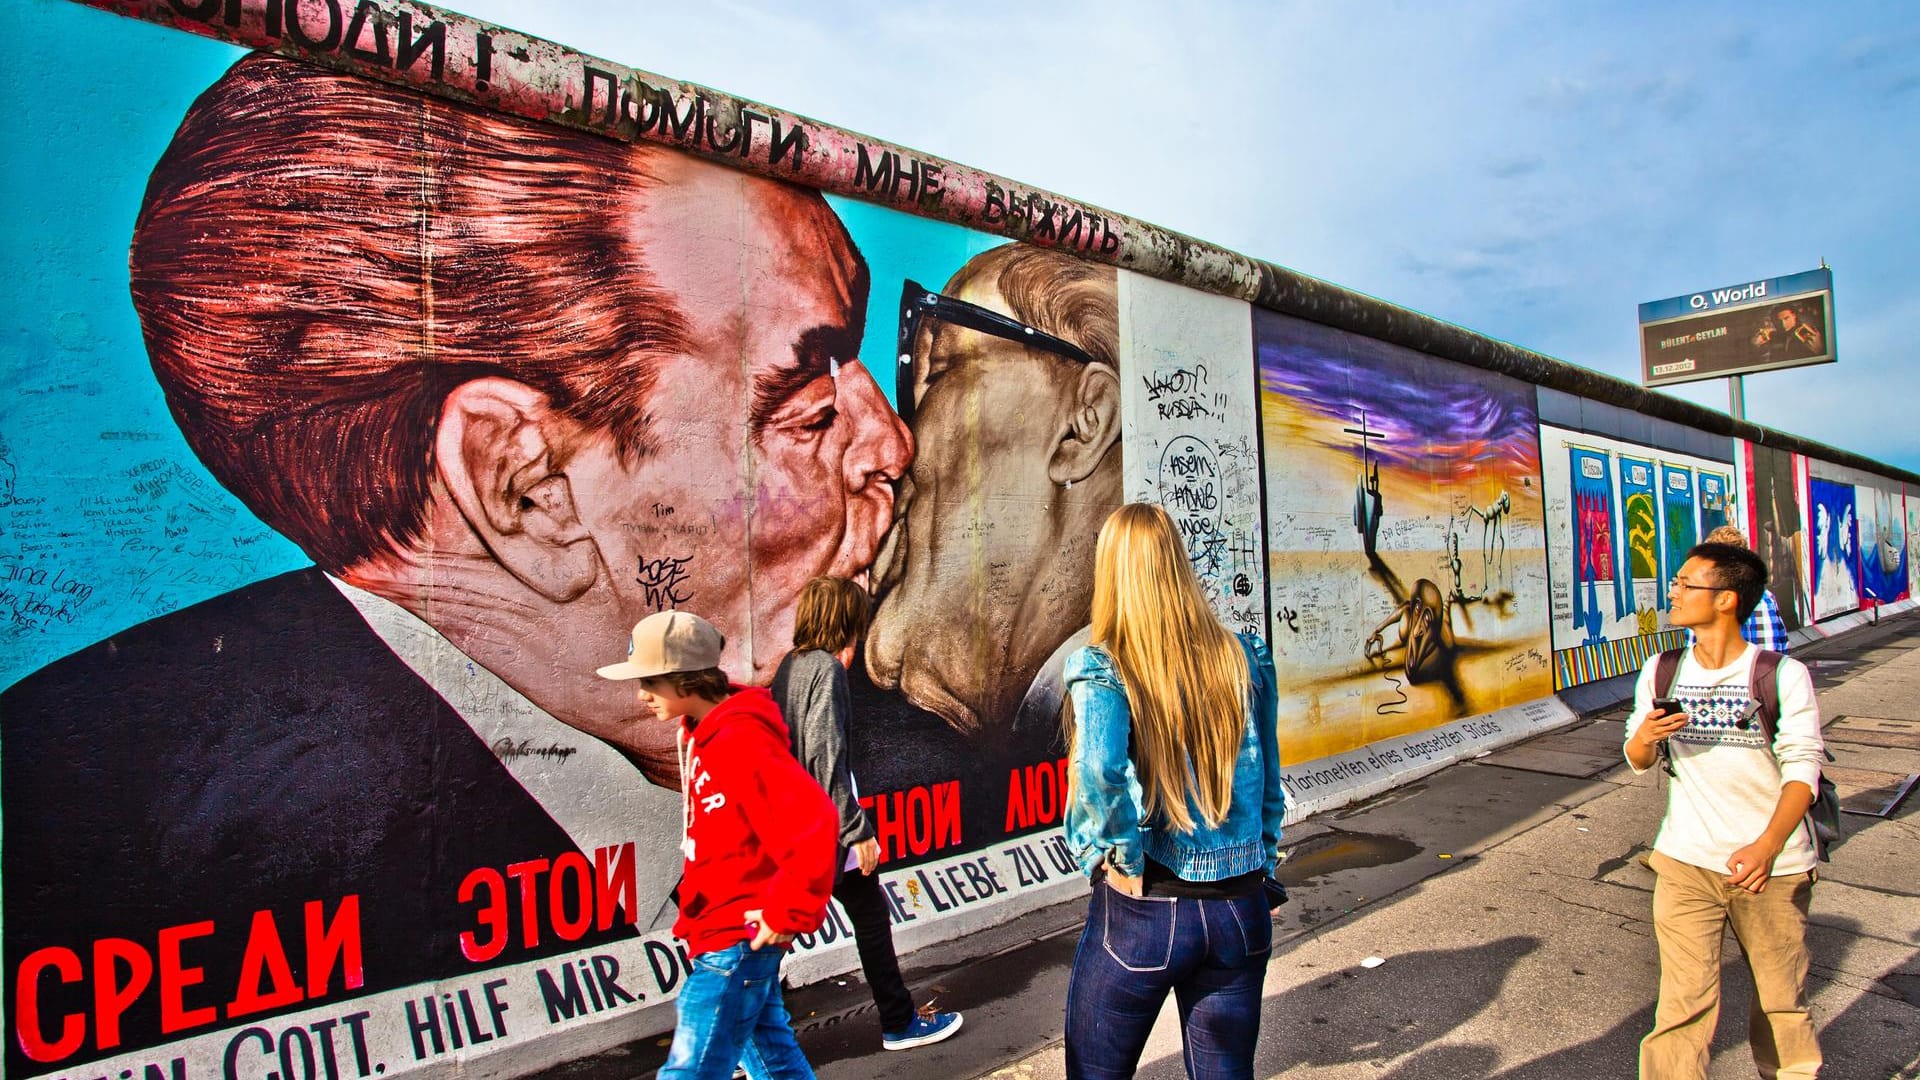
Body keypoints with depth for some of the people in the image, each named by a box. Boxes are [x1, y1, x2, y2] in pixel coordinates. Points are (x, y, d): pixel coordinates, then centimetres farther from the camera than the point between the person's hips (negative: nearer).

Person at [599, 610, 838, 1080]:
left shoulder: (740, 741, -23)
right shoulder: (704, 733, 7)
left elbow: (811, 820, -33)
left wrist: (788, 912, -26)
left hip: (738, 937, -10)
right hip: (730, 932, 10)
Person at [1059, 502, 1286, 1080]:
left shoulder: (1101, 668, -14)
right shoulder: (1245, 658, -1)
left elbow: (1101, 770, -32)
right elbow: (1268, 782, 7)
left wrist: (1126, 861, -16)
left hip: (1142, 916, -4)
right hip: (1241, 912, 4)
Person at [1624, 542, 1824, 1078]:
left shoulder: (1784, 675, -7)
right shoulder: (1661, 672, 3)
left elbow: (1802, 767, -8)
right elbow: (1639, 762, 9)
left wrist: (1766, 847, -19)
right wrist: (1645, 737, -15)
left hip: (1771, 864, -1)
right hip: (1686, 860, 1)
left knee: (1781, 997, 14)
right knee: (1683, 1002, -2)